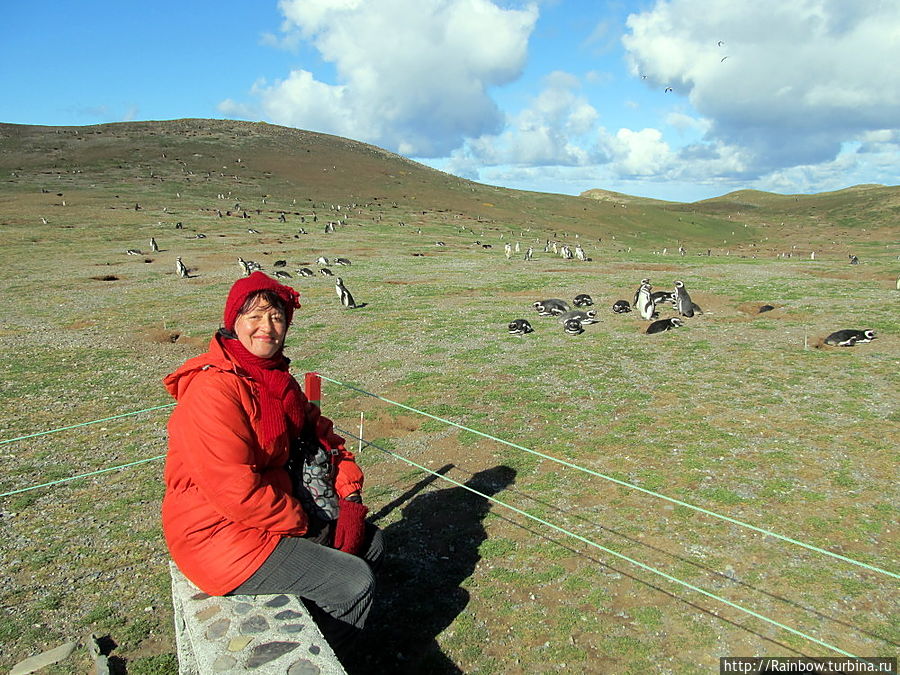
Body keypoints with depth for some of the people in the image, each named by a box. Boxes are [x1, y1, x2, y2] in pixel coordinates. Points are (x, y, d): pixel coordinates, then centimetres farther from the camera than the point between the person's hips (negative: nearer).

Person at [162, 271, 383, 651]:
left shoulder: (275, 377, 7)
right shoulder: (214, 389, -24)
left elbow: (318, 431, 9)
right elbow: (235, 490, -27)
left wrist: (350, 497, -4)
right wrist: (300, 521, -14)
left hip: (274, 515, 10)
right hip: (220, 535, -9)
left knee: (370, 543, 13)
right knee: (355, 584, -13)